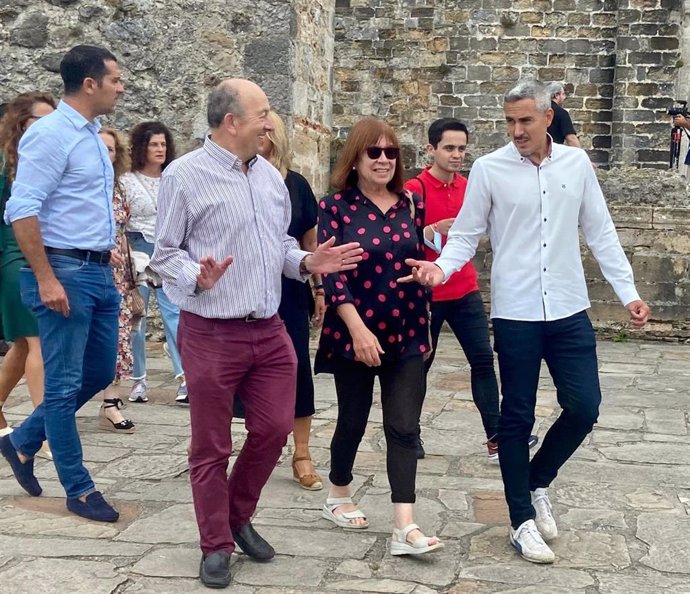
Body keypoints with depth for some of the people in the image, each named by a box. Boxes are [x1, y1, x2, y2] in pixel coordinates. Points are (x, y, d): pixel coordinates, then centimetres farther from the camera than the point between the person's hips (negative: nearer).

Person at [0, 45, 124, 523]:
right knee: (65, 384, 1)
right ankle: (79, 489, 12)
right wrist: (46, 280, -22)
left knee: (99, 373, 16)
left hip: (100, 272, 10)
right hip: (65, 273, -9)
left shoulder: (93, 136, 14)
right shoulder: (50, 134, -13)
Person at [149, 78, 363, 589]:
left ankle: (239, 517, 34)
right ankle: (217, 545, 23)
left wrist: (306, 263, -1)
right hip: (211, 334, -6)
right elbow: (165, 254, -7)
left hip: (270, 331, 6)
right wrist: (197, 277, -26)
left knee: (275, 429, 10)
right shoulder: (184, 175, -9)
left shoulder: (270, 175, 10)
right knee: (212, 447, 6)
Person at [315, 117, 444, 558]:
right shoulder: (336, 206, -6)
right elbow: (331, 275, -13)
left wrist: (425, 327, 7)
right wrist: (358, 329, -21)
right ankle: (339, 498, 35)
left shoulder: (411, 204, 5)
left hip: (406, 336, 3)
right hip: (355, 335, -3)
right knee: (353, 420, 12)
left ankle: (406, 528, -2)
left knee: (404, 429, -2)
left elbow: (419, 267, 12)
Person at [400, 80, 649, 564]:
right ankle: (522, 520, 21)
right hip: (515, 314, -2)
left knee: (583, 409, 2)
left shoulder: (576, 163, 4)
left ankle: (536, 481, 29)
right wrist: (441, 268, -21)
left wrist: (629, 292, 4)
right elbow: (466, 235, -1)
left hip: (570, 311, 3)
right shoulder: (488, 169, -4)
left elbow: (600, 232, 7)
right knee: (518, 417, 6)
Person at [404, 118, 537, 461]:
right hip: (427, 294, -5)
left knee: (483, 359, 1)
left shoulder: (468, 187, 7)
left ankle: (496, 436, 5)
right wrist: (436, 229, -27)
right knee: (419, 365, 7)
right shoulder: (415, 189, -11)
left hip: (465, 291, 5)